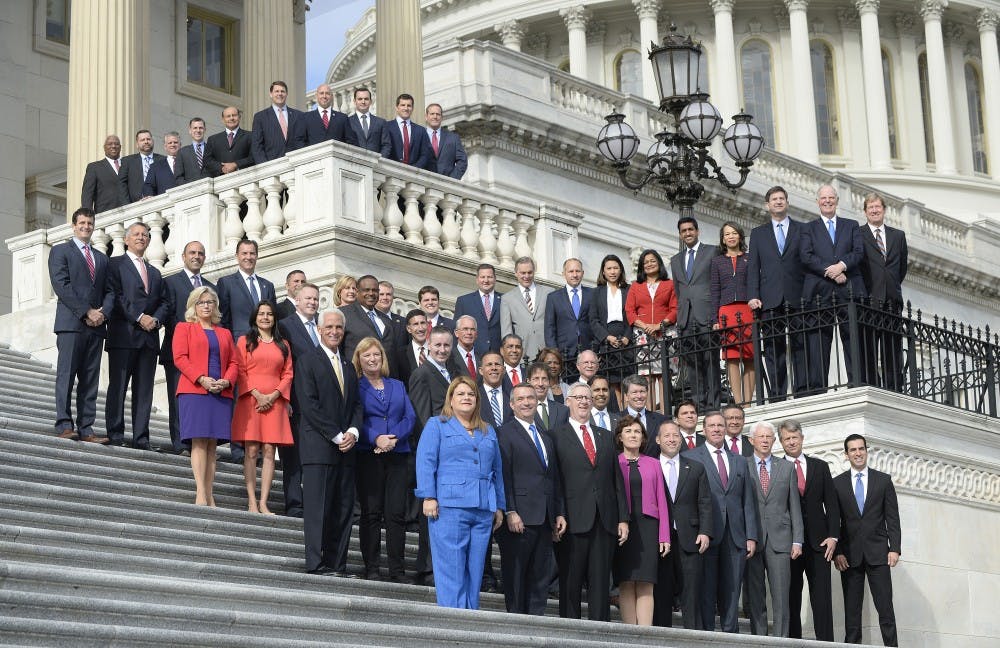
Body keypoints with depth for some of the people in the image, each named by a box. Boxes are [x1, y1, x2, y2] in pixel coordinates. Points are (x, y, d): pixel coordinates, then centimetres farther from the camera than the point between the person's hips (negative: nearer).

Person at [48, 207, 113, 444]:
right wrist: (86, 312, -13)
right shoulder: (60, 251, 6)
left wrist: (103, 312, -4)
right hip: (71, 323, -5)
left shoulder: (101, 258, 24)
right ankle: (64, 426, -10)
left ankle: (86, 429, -1)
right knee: (66, 375, -8)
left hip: (96, 326, 5)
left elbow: (109, 291, 18)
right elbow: (61, 286, -6)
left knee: (90, 380, 1)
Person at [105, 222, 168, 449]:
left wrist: (155, 319, -4)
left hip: (149, 337, 5)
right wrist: (139, 317, -14)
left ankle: (141, 438, 2)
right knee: (118, 387, -5)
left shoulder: (154, 273, 24)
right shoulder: (116, 264, 6)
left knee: (144, 390, 2)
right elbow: (116, 296, -7)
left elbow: (164, 303, 17)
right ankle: (115, 435, -3)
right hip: (123, 335, -5)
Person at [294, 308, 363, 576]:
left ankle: (337, 564, 5)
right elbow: (309, 405, -9)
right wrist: (336, 436, -12)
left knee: (343, 508, 3)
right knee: (318, 506, -8)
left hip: (346, 447, 6)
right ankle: (315, 564, -7)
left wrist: (353, 431, -3)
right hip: (319, 447, -6)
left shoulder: (349, 367, 21)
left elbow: (357, 404, 17)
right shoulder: (307, 362, 0)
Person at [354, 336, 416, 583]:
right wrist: (376, 438, -17)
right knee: (371, 513, -3)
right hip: (368, 455, -3)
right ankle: (371, 569, 0)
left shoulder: (397, 386, 18)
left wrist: (393, 437, -9)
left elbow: (410, 417, 8)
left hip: (397, 454, 3)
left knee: (397, 513, -2)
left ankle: (397, 570, 1)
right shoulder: (356, 387, 7)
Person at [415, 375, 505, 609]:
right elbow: (425, 462, -2)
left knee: (474, 570, 3)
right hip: (449, 506, -5)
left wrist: (499, 506, 16)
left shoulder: (488, 432, 23)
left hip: (483, 510, 5)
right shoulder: (437, 425, 8)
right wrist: (429, 497, -12)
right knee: (451, 569, -8)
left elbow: (497, 471, 23)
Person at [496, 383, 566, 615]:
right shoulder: (504, 433, -2)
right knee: (515, 577, -3)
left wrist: (559, 513, 13)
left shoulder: (546, 438, 21)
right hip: (519, 518, -7)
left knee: (541, 578, 6)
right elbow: (504, 476, -10)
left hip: (544, 519, 7)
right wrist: (510, 512, -17)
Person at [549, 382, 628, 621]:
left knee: (601, 583, 4)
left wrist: (623, 518, 8)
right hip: (574, 520, -4)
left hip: (605, 521, 4)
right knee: (570, 583, -1)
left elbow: (617, 479, 15)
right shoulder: (556, 436, 3)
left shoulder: (606, 437, 18)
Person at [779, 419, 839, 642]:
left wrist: (832, 536, -1)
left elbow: (831, 504, 9)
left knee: (822, 599, -4)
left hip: (818, 542, 1)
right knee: (790, 599, 0)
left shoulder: (820, 466, 12)